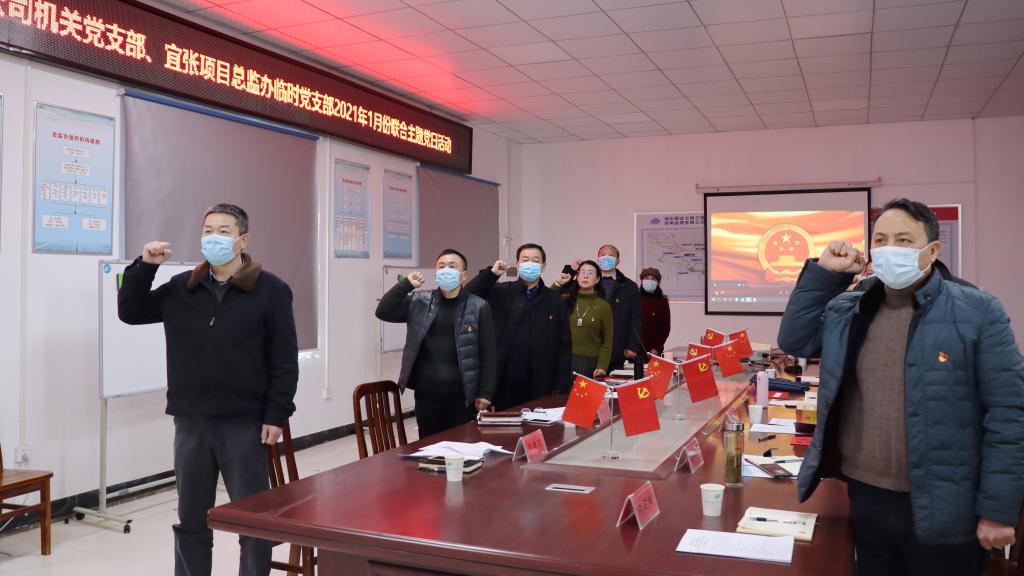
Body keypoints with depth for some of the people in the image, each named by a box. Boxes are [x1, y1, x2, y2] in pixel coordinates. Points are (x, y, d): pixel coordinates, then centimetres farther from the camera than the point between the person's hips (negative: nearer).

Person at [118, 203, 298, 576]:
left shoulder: (269, 290, -5)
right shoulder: (180, 288, 9)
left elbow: (284, 360, -6)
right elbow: (130, 312, 11)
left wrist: (276, 415, -10)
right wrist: (144, 266, -2)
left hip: (244, 423, -4)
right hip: (191, 422, 4)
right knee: (191, 521, 15)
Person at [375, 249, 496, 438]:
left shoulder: (478, 307, -2)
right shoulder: (419, 302, 6)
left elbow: (488, 354, -2)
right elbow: (383, 312, -3)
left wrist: (485, 393, -6)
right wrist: (406, 284, -11)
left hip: (463, 395, -2)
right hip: (426, 393, 2)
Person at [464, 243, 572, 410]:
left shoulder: (555, 300, 5)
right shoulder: (501, 292, 3)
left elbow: (564, 346, 4)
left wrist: (561, 387, -1)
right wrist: (491, 273, -13)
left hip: (539, 385, 1)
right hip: (503, 382, -1)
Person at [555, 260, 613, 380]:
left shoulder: (603, 306, 4)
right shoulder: (565, 299, 9)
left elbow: (607, 341, 3)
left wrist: (602, 366, -8)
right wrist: (557, 284, -1)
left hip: (591, 363, -1)